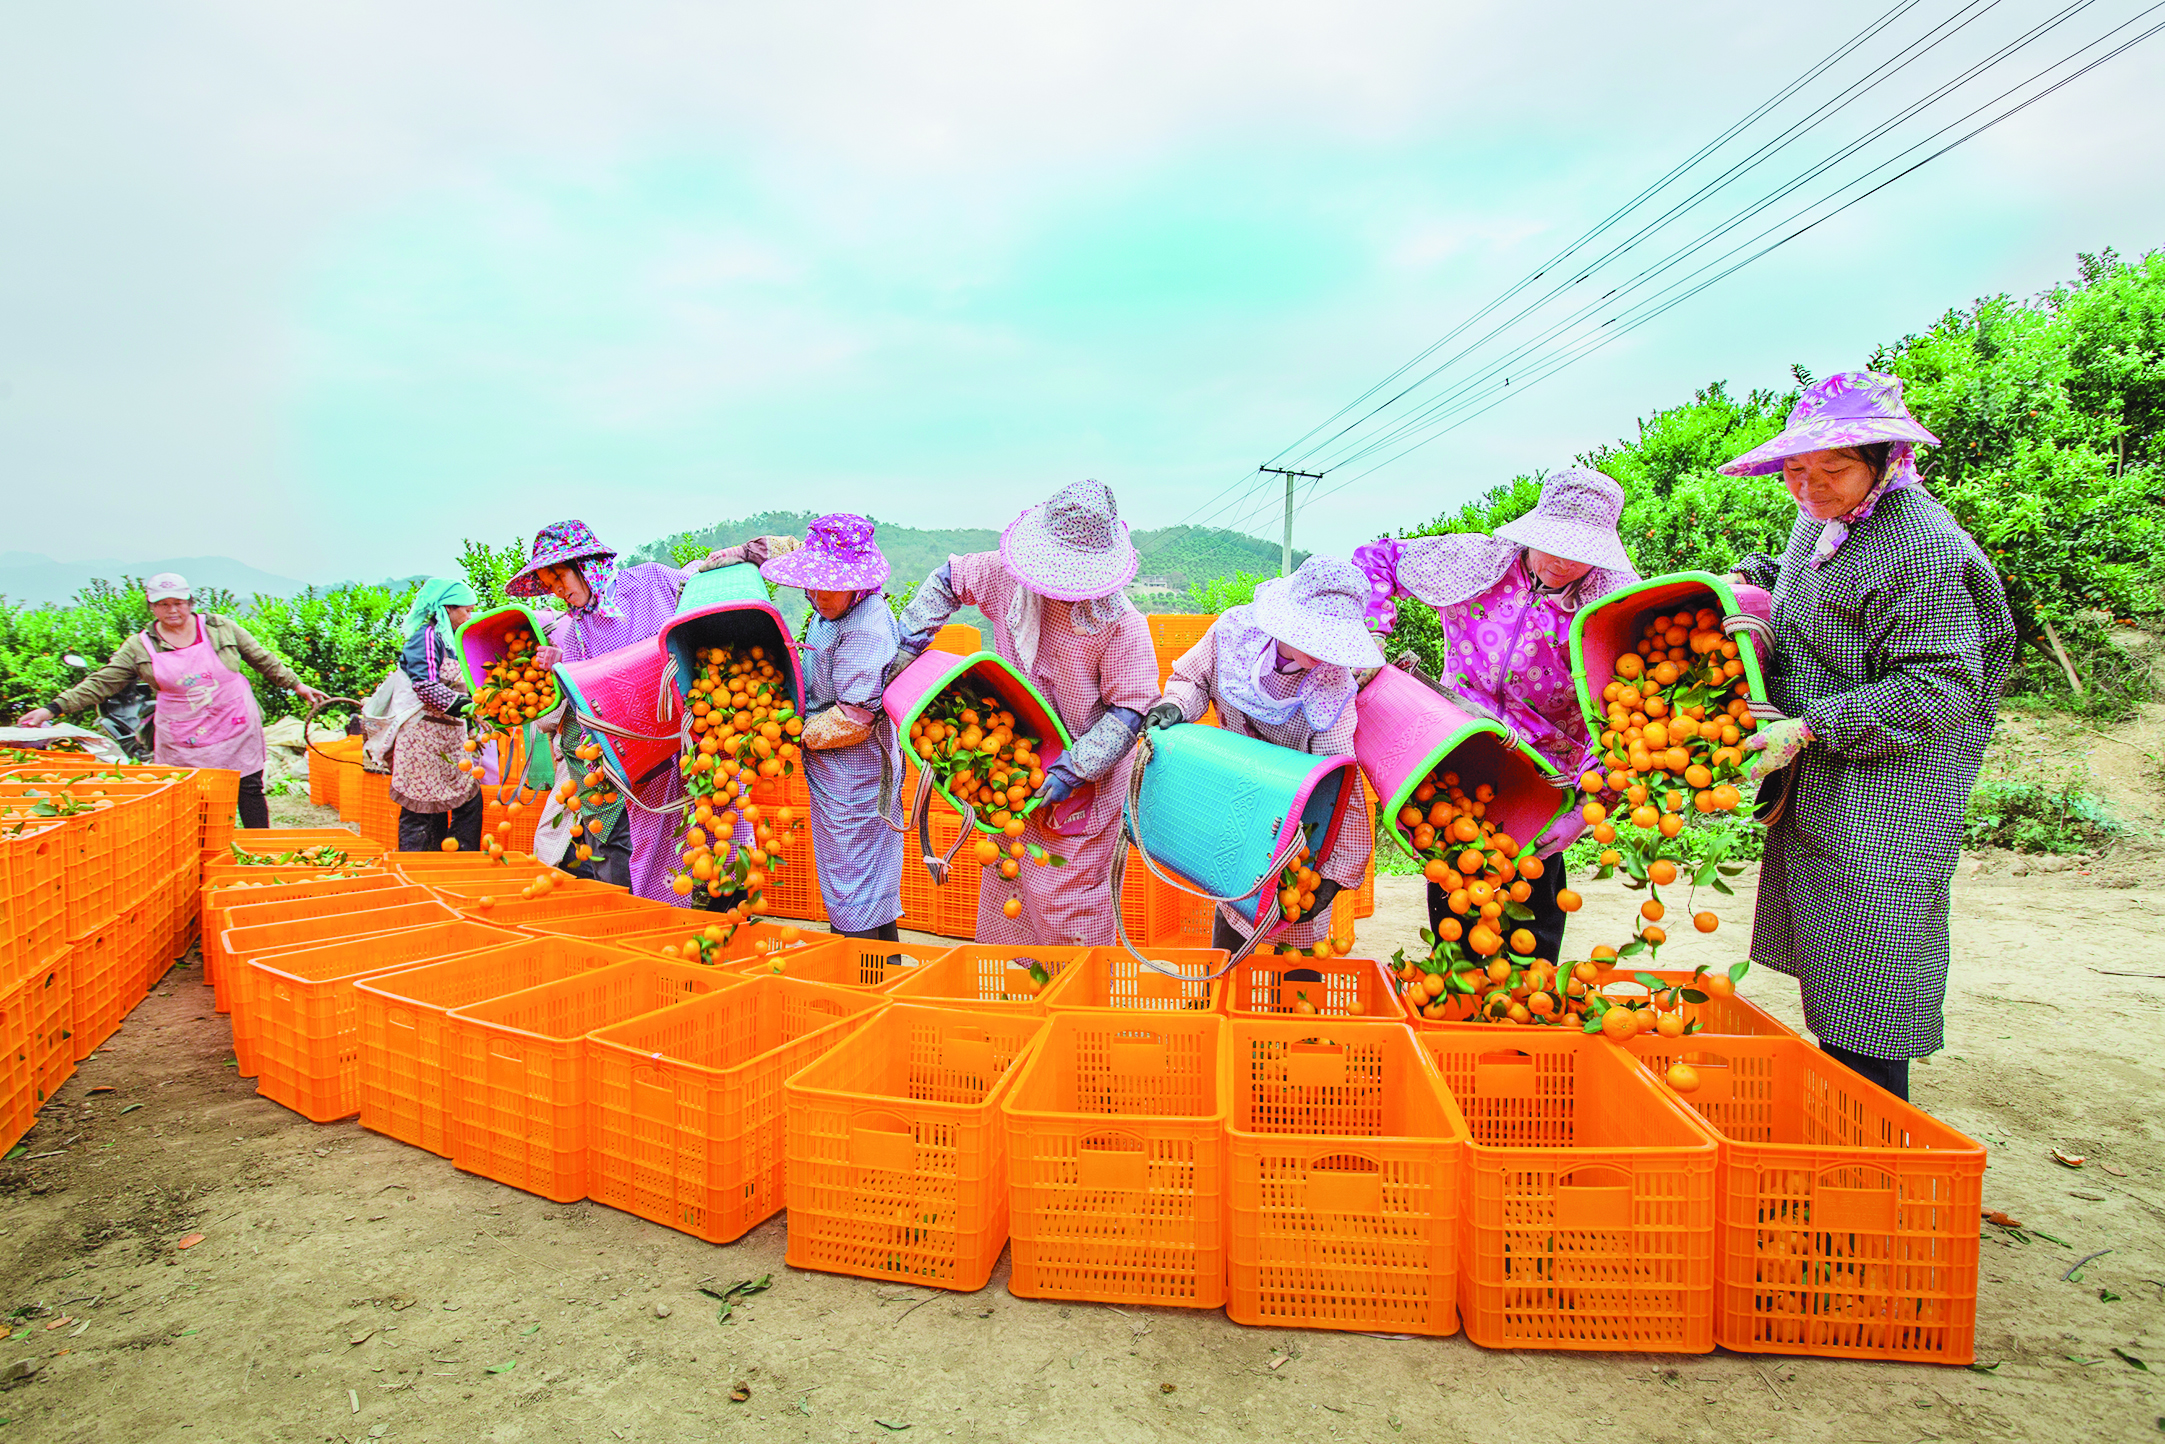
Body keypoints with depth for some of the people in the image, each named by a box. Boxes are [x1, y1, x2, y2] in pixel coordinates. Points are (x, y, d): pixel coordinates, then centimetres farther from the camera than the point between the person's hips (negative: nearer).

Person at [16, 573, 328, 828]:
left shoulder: (221, 627, 2)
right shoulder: (139, 647, 2)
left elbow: (263, 659, 10)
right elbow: (100, 683, 2)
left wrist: (297, 685, 9)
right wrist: (53, 709, -6)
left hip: (237, 731, 0)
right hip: (183, 743, 1)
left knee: (249, 792, 3)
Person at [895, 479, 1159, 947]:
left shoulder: (1122, 625, -23)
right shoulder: (1007, 578, -8)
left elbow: (1129, 712, -20)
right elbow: (948, 579, 10)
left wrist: (1071, 771, -25)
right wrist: (910, 644, 5)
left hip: (1084, 785, -5)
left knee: (1067, 892, 0)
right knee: (1006, 875, 20)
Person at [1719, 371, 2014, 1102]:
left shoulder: (1921, 544, -19)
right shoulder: (1822, 519, 9)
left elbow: (1942, 686, -22)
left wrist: (1810, 728, -24)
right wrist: (1748, 576, 13)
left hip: (1884, 804, -9)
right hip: (1817, 793, 9)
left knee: (1864, 1017, -2)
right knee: (1827, 985, 19)